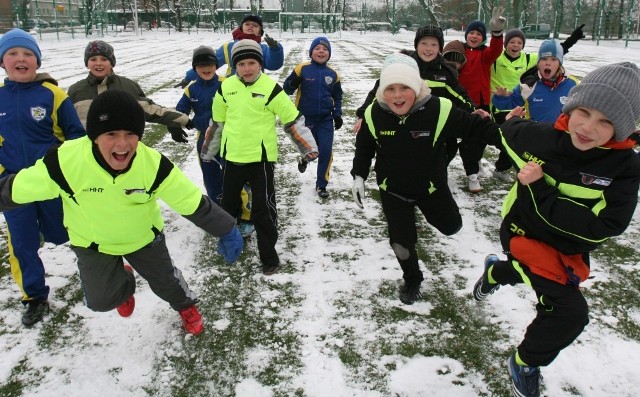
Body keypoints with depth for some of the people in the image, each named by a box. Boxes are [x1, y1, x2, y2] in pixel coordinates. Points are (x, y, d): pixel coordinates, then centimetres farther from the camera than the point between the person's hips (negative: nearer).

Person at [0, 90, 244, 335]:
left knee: (164, 281, 16)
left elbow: (191, 202, -23)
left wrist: (226, 231, -16)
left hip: (144, 236, 0)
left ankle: (186, 306, 52)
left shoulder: (153, 164, -32)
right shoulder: (64, 162, -34)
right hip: (92, 243, 0)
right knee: (100, 300, 1)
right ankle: (124, 282, 39)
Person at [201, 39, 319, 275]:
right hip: (232, 157, 4)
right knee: (228, 204, 20)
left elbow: (292, 119, -7)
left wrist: (308, 147, -12)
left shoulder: (270, 88, -11)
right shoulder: (226, 87, 1)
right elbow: (217, 121, 14)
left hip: (261, 158, -4)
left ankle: (269, 256, 15)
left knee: (263, 209, 0)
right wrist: (208, 150, 23)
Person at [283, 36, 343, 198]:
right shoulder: (302, 69, -8)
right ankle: (304, 158, 47)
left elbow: (337, 96, 15)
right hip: (305, 118, -2)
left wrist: (337, 114, 5)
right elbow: (287, 89, -3)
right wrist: (293, 84, -25)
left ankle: (321, 185, 13)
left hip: (326, 120, 2)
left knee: (326, 152, -3)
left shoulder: (332, 74, 2)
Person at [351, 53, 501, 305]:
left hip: (431, 187, 0)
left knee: (451, 227, 21)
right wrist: (359, 176, -2)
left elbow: (475, 126, -17)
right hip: (392, 190, 0)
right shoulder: (374, 114, -17)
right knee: (401, 241, 7)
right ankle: (412, 281, 38)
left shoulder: (439, 109, -26)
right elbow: (364, 147, 1)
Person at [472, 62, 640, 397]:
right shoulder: (538, 136, -21)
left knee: (541, 278, 29)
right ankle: (525, 363, 12)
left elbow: (601, 227, -30)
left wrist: (540, 189, -32)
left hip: (570, 250, 3)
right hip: (525, 234, -3)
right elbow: (509, 131, 1)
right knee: (569, 312, -14)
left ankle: (495, 271, 63)